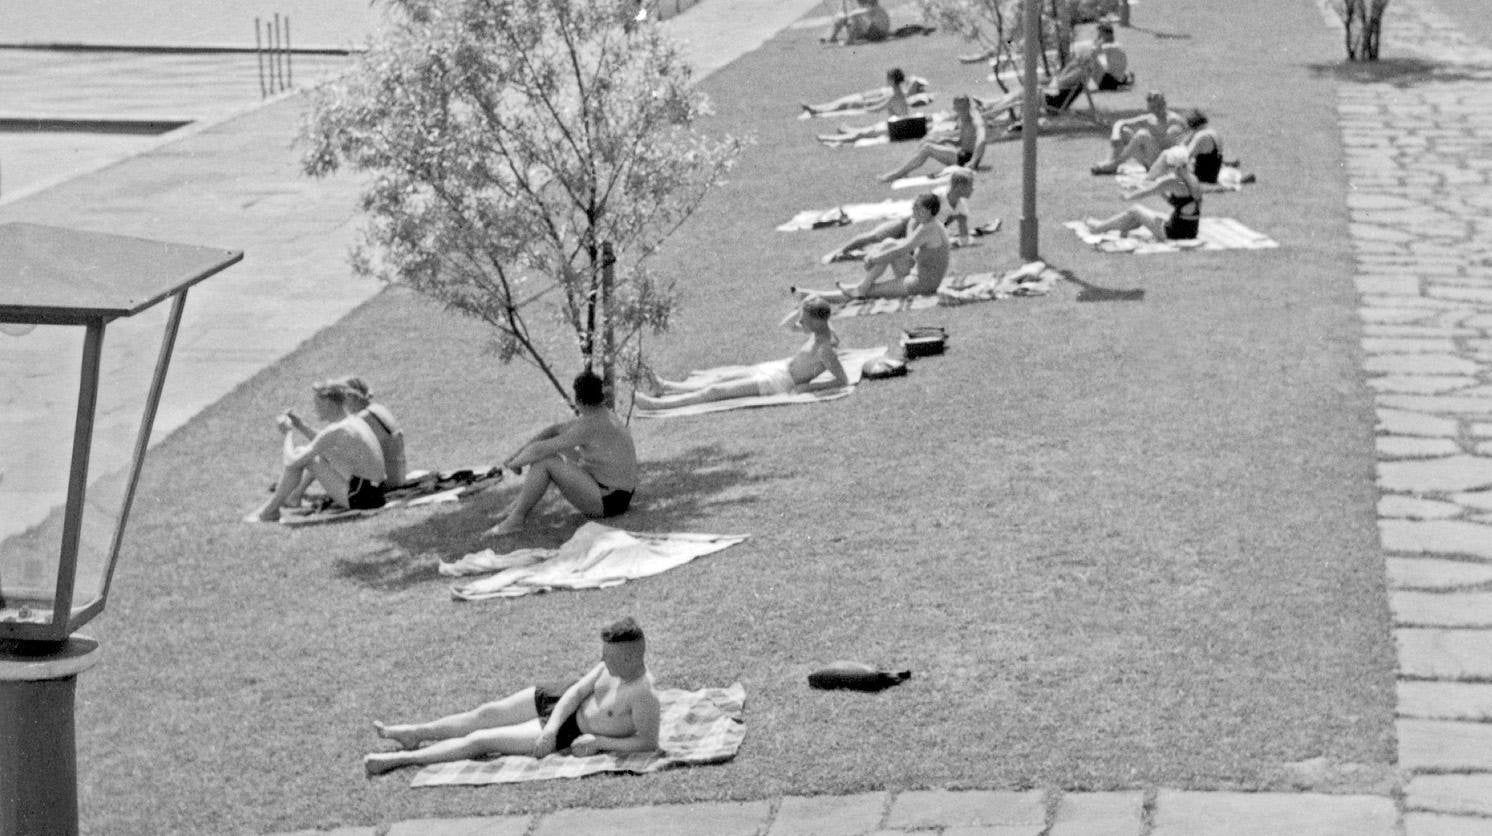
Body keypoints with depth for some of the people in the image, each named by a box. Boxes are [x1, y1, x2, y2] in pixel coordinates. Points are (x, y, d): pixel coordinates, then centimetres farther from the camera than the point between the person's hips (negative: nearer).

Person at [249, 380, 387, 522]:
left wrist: (289, 433, 3)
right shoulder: (356, 420, 9)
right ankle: (294, 497, 42)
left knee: (300, 458, -6)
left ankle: (271, 509, 7)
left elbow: (291, 462, -14)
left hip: (361, 497, -9)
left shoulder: (333, 431, -18)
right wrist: (302, 427, 21)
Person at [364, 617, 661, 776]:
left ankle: (402, 759, 9)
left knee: (480, 740, -3)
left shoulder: (644, 695, -33)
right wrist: (550, 727, -17)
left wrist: (598, 742, -27)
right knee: (486, 713, 15)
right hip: (564, 701, 7)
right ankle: (417, 733, 37)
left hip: (573, 734, -7)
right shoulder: (612, 664, -10)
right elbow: (578, 691, -5)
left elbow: (648, 743, -28)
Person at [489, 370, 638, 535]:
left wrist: (516, 462, -2)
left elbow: (539, 450, -22)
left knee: (544, 460, -17)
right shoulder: (604, 416, 6)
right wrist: (519, 452, 6)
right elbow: (555, 430, 12)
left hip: (606, 502, -10)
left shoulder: (589, 427, -24)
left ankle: (516, 519, -5)